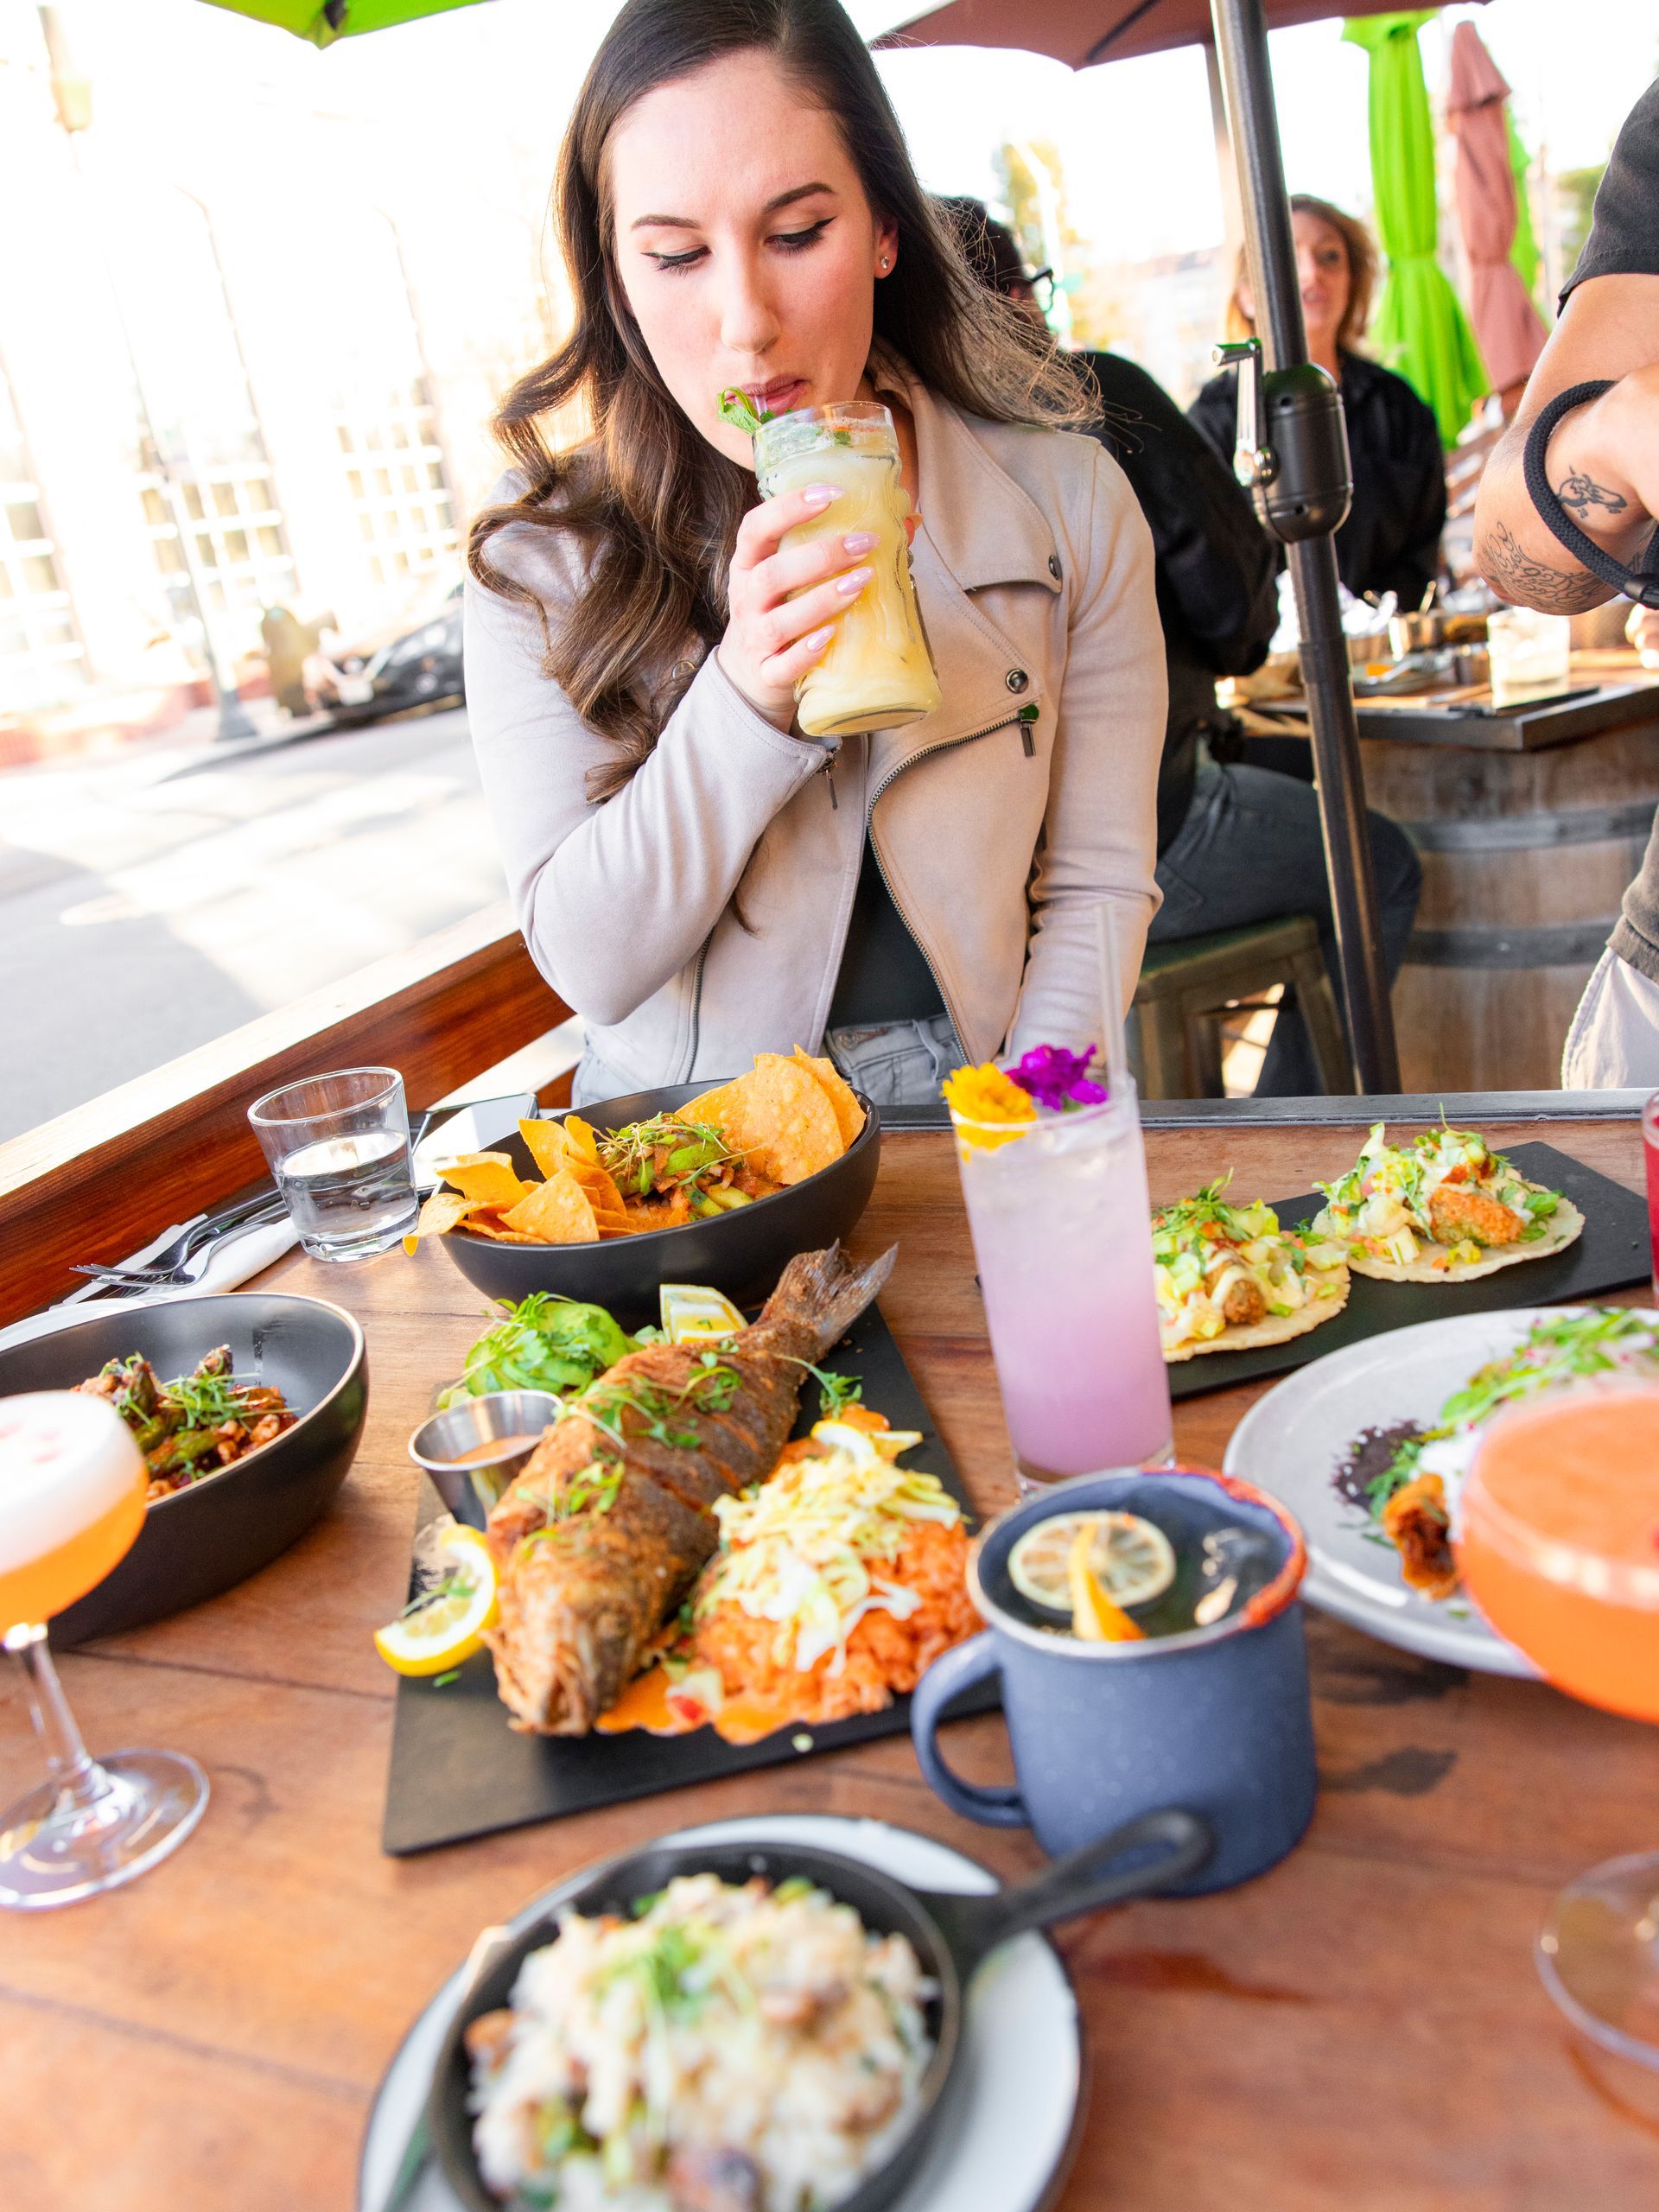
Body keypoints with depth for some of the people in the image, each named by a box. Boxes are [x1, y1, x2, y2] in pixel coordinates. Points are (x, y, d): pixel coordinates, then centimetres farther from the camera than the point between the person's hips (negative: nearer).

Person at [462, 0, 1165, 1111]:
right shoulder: (540, 553, -9)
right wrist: (745, 705, -26)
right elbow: (589, 964, -12)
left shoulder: (1067, 505, -6)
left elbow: (1096, 889, -3)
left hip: (974, 1107, 0)